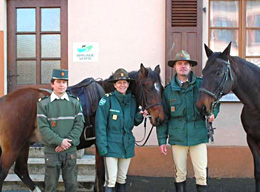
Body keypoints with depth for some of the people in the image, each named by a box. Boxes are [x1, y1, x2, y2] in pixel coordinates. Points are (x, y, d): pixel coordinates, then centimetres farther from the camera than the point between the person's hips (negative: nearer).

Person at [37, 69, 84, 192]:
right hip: (51, 150, -2)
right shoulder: (43, 103, -1)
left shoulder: (75, 102, 6)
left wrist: (69, 141, -15)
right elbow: (43, 128, -9)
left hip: (70, 150, 2)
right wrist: (60, 141, -18)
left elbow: (79, 124, -1)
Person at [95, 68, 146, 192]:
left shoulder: (132, 100, 5)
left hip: (127, 145, 5)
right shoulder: (107, 100, -10)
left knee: (122, 179, 15)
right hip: (111, 145, -5)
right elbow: (100, 125, -11)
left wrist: (140, 115, -6)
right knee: (111, 180, -6)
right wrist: (102, 147, -16)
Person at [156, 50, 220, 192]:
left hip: (198, 137, -1)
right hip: (177, 137, 1)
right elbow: (163, 117, 8)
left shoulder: (201, 85, 0)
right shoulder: (168, 90, 4)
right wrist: (162, 140, 4)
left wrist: (213, 113, -11)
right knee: (180, 174, 10)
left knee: (202, 175, 0)